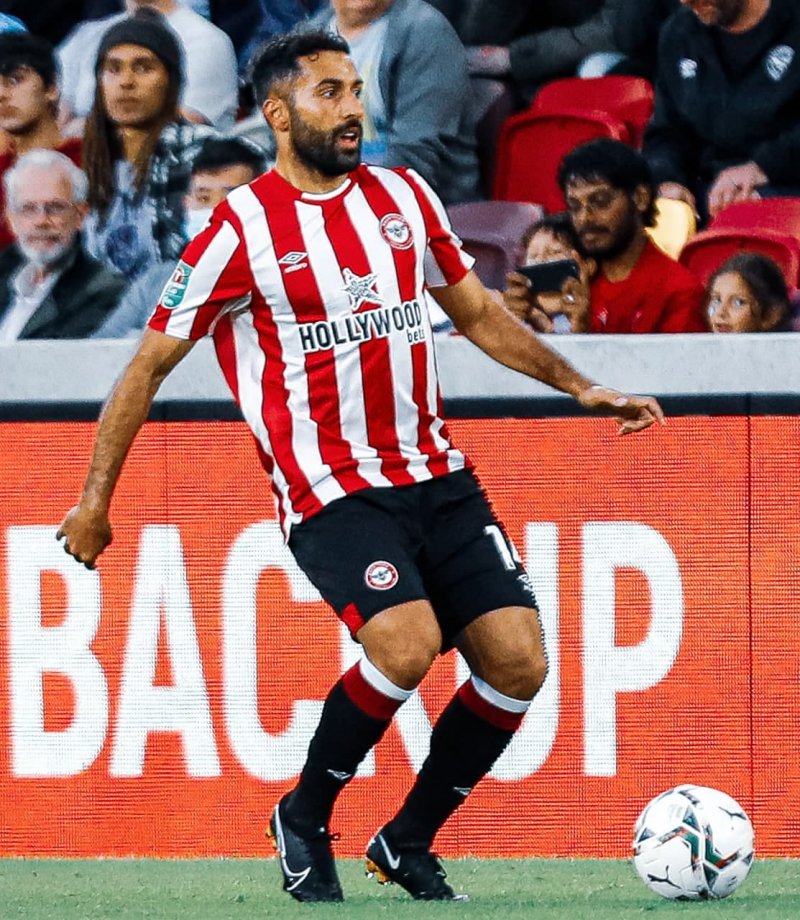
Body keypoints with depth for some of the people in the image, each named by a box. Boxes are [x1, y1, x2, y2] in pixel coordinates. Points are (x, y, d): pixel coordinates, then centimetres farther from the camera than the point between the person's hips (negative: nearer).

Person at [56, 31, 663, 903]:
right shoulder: (242, 228, -7)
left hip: (437, 477, 6)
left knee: (518, 660, -8)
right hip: (331, 493, -6)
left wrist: (580, 388, 16)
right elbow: (149, 365, -1)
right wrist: (95, 499, 0)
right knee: (407, 644, -28)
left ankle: (409, 842, 12)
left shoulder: (404, 196, 9)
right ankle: (304, 822, -3)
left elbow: (476, 312, 23)